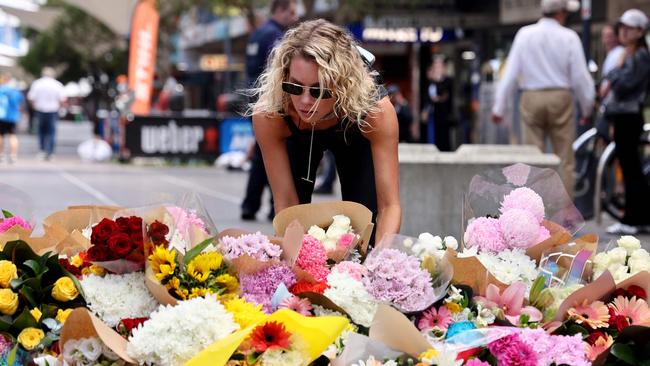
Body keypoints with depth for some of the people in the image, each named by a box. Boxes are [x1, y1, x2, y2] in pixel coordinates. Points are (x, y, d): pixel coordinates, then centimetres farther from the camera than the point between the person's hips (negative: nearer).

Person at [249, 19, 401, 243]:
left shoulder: (375, 110, -41)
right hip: (298, 139, 0)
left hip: (355, 140, 0)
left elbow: (389, 205, -40)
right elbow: (286, 203, -32)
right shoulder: (269, 114, -40)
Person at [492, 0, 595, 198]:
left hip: (531, 100, 2)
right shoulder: (569, 37, -5)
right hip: (560, 98, -2)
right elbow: (580, 76, -3)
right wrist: (587, 107, 9)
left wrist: (498, 106, 3)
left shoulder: (524, 34, 0)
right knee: (565, 161, 5)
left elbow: (510, 73, -1)